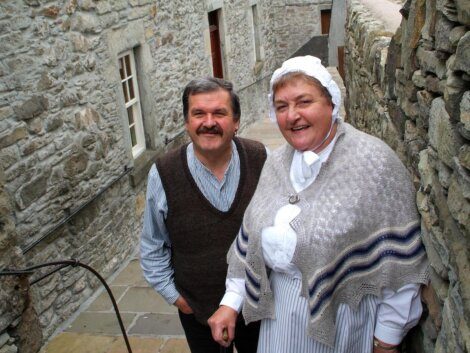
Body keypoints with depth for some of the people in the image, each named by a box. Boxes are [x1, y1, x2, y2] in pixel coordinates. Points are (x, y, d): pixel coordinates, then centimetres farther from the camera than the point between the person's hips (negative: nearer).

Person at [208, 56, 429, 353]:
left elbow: (398, 259, -17)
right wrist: (231, 301, 5)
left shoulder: (373, 162, -19)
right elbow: (251, 236, 7)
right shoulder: (277, 162, 1)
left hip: (342, 315, -5)